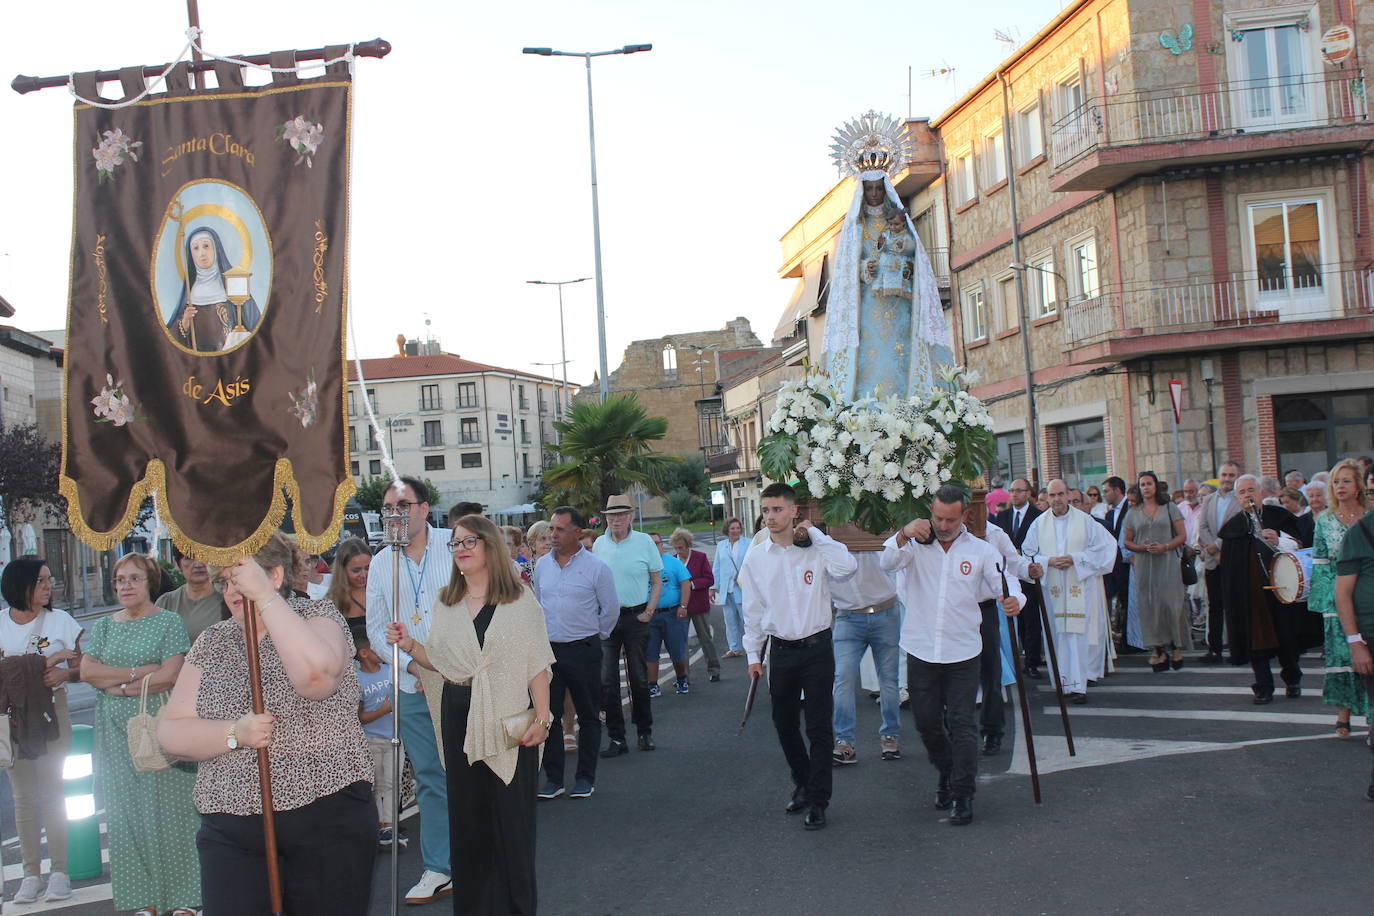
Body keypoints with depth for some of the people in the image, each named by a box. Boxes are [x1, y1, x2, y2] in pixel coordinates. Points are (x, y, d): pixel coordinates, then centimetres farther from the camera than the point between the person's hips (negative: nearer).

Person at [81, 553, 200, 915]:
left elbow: (169, 675, -12)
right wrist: (137, 672, -10)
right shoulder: (105, 626, 14)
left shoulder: (169, 622, -1)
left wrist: (120, 686, -8)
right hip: (116, 732, 5)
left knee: (166, 806, -3)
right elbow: (86, 671, 0)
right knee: (126, 810, 4)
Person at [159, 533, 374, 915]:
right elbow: (171, 732, 5)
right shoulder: (212, 643, 11)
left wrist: (264, 596, -21)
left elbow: (315, 675, -24)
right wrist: (235, 733, -13)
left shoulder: (318, 615, -1)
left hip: (328, 821, -3)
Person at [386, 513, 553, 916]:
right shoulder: (446, 603, 12)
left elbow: (536, 664, -3)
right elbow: (441, 661, 15)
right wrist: (409, 645, -3)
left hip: (508, 718, -4)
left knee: (510, 812, 0)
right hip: (459, 717, 4)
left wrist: (542, 718, -10)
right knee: (466, 811, 8)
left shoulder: (520, 600, -1)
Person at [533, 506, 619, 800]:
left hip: (583, 651, -3)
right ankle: (553, 778, 11)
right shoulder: (542, 565, 7)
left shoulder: (596, 567, -7)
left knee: (588, 716, 6)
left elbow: (611, 609, 2)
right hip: (548, 649, 3)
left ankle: (585, 777, 16)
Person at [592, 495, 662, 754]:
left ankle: (645, 732, 22)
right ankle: (616, 738, 6)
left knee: (639, 678, 8)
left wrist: (649, 611, -7)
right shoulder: (599, 544, 4)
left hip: (636, 617, -2)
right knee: (607, 680, -1)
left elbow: (657, 581, 2)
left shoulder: (644, 542, -3)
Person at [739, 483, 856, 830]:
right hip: (781, 651, 3)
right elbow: (753, 610, 8)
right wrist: (753, 654, 7)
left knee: (819, 728, -1)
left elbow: (847, 567, -27)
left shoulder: (815, 549, -7)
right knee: (784, 725, 14)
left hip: (817, 648, -3)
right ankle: (802, 783, 36)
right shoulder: (755, 558, 2)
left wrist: (815, 533, -18)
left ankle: (817, 801, 9)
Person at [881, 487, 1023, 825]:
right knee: (927, 723, 12)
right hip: (921, 652, 1)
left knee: (961, 724, -3)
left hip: (963, 653, -1)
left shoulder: (980, 550, 4)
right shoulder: (917, 545, 2)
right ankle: (946, 773, 37)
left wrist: (1014, 599, -25)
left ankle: (963, 794, 6)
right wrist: (904, 534, -33)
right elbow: (888, 563, -14)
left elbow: (1005, 582, -1)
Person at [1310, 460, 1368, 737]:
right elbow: (1319, 561, 7)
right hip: (1337, 597, 1)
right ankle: (1343, 712, 8)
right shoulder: (1325, 520, 6)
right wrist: (1323, 595, 1)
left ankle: (1369, 710, 7)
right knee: (1340, 651, -2)